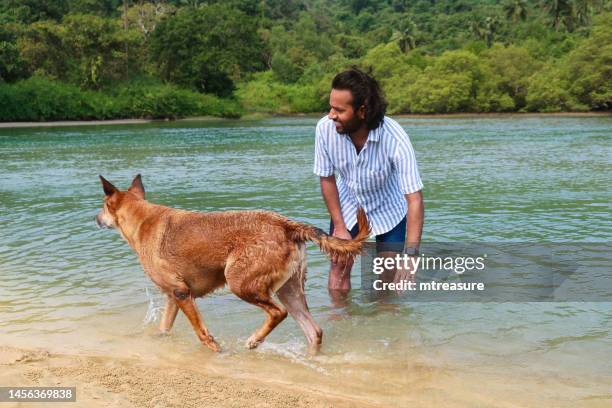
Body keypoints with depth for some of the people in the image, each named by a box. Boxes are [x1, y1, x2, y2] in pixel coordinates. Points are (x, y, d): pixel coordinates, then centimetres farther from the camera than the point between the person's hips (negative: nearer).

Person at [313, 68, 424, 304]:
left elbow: (414, 200, -36)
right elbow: (327, 178, -10)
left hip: (388, 207, -2)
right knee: (338, 270, -3)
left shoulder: (395, 139, -36)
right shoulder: (325, 128, -27)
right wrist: (339, 227, -10)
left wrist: (411, 255, -43)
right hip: (347, 205, 2)